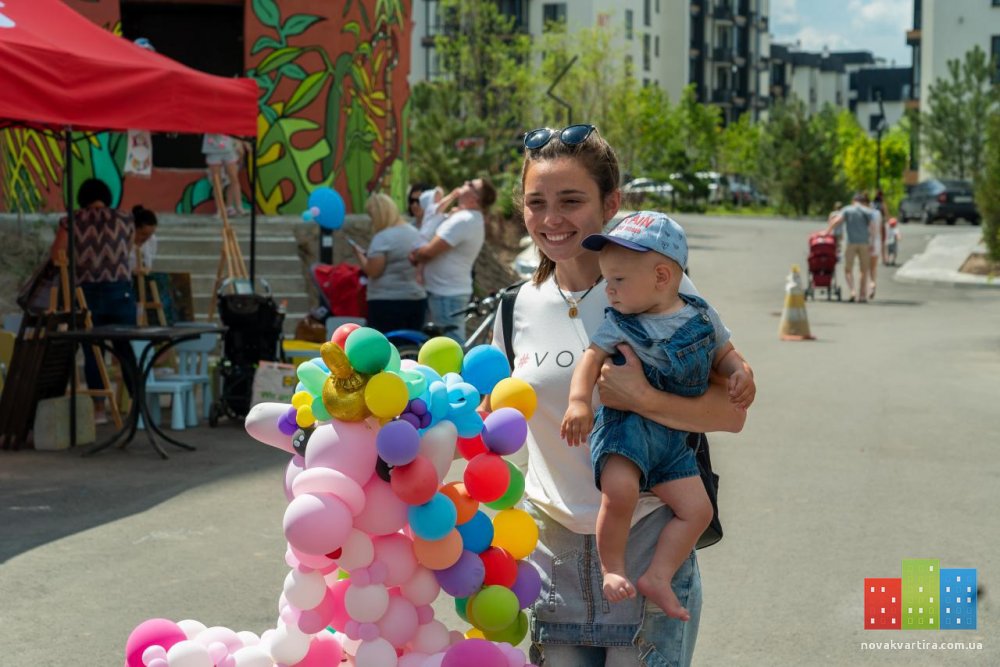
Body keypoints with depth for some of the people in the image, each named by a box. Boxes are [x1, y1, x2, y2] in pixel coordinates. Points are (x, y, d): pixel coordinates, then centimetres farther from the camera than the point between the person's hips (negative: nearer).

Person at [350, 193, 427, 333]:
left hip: (388, 303, -8)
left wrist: (359, 254, 0)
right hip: (417, 300, 8)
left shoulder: (383, 238, -14)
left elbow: (373, 271, -15)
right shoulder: (414, 232, 11)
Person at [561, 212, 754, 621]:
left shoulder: (702, 316, 6)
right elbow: (593, 358, -10)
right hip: (626, 423, -4)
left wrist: (738, 373, -1)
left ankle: (657, 577, 1)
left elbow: (723, 353, 20)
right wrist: (579, 400, -26)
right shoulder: (618, 324, -1)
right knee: (620, 491, -28)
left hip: (673, 436, 4)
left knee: (698, 509, -7)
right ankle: (612, 568, -8)